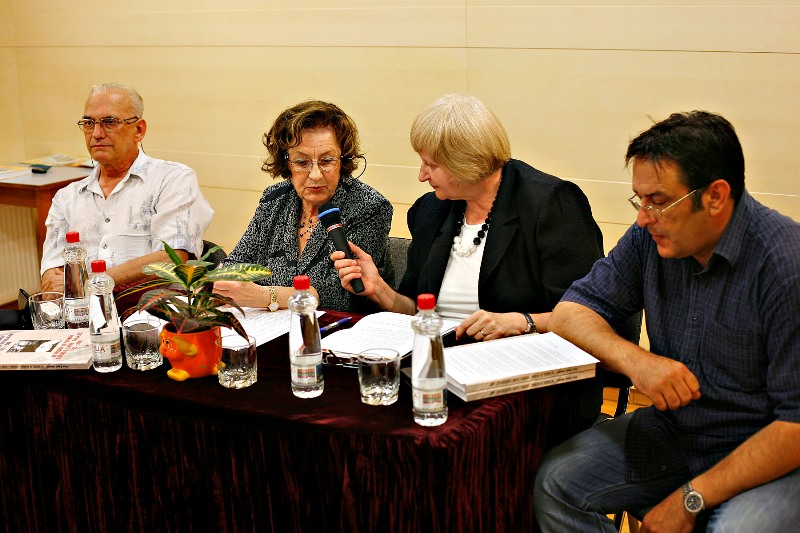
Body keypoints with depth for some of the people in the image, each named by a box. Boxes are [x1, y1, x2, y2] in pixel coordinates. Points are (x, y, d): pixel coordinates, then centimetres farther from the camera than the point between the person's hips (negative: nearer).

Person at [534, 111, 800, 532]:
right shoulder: (651, 237, -4)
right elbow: (570, 311, 0)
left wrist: (692, 499, -20)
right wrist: (633, 359, -21)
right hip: (672, 432, 6)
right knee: (556, 483, -10)